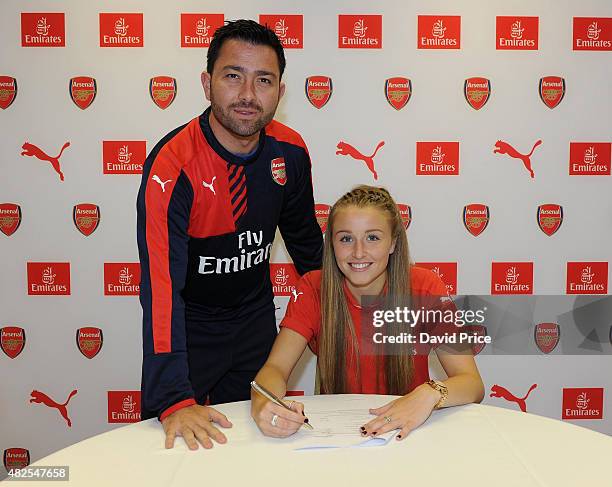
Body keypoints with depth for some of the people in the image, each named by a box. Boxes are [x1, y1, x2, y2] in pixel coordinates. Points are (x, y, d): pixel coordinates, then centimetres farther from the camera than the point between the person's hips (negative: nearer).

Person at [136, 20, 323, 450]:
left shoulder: (289, 151, -10)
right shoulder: (173, 164, -27)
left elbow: (304, 237, 7)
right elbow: (162, 284, -34)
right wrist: (174, 400, -40)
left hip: (256, 320, 5)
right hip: (187, 327, -4)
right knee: (176, 444, 10)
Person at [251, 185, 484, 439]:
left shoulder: (424, 287, -11)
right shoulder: (313, 288, -8)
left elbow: (472, 384, -15)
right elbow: (276, 368, -14)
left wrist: (429, 394, -37)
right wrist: (262, 405, -37)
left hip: (406, 433, 2)